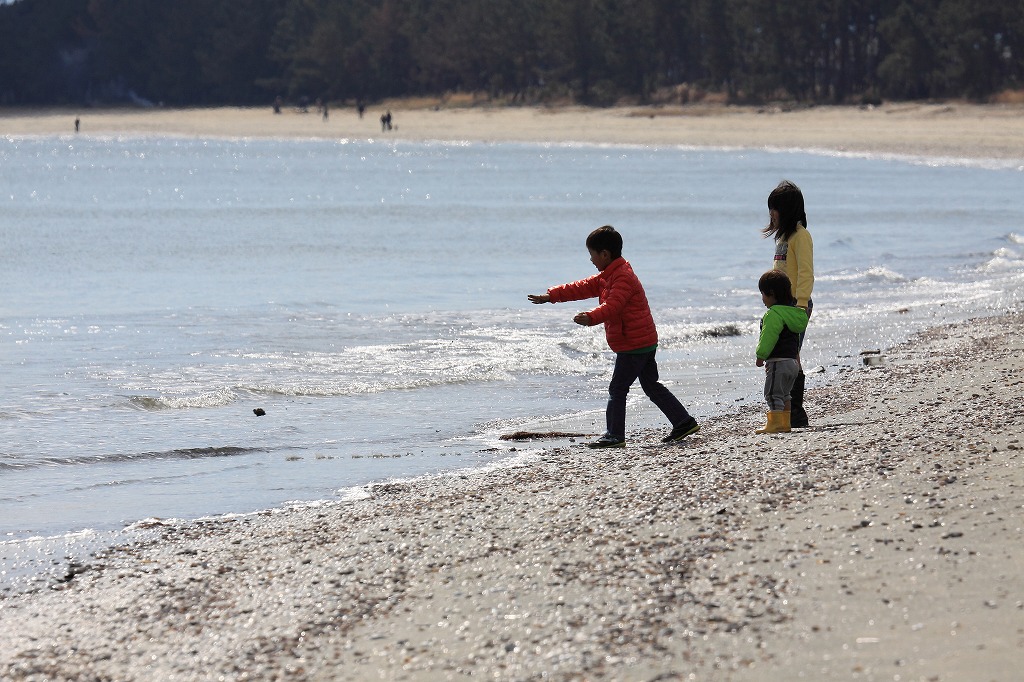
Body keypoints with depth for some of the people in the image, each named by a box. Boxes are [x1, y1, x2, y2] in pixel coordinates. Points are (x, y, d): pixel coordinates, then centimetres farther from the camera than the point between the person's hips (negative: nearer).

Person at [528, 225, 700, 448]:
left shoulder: (623, 277, -18)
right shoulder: (609, 276, 16)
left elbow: (612, 306, -32)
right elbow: (583, 288, 20)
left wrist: (591, 318, -48)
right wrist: (551, 296, 18)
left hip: (633, 345, -11)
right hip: (644, 342, 11)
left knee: (617, 389, -6)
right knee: (652, 386, 15)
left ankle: (614, 435, -3)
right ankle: (684, 423, 17)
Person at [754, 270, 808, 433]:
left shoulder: (773, 314, -16)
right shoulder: (794, 311, 15)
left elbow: (768, 337, -22)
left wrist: (761, 355, -14)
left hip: (777, 361, -10)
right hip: (793, 360, 10)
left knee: (773, 394, -7)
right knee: (785, 394, 19)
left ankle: (775, 423, -11)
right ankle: (785, 423, 22)